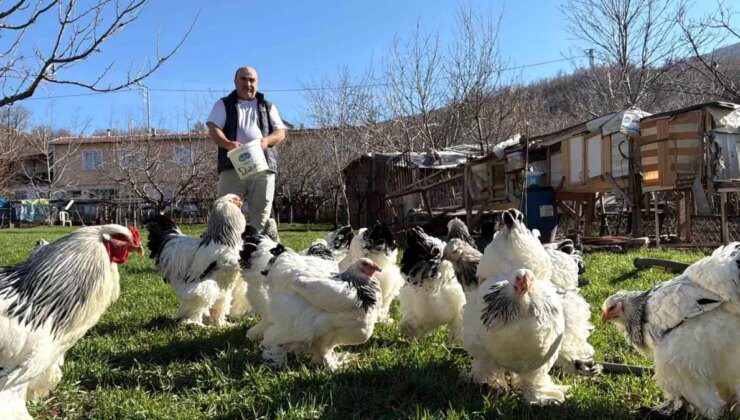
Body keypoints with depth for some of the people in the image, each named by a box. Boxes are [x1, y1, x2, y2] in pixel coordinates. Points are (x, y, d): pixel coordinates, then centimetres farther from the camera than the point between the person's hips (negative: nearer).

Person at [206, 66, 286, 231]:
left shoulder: (268, 106, 22)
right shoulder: (223, 104, 15)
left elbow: (281, 133, 13)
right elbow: (213, 130, 2)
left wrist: (267, 140, -11)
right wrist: (228, 143, -21)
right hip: (233, 166, -2)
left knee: (261, 212, -2)